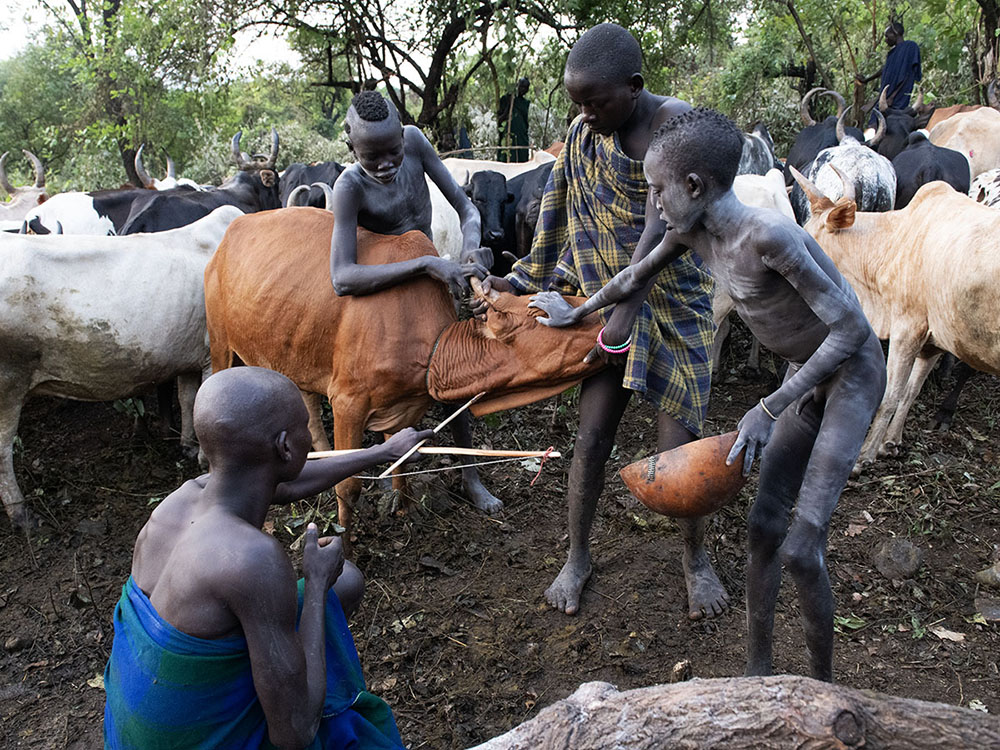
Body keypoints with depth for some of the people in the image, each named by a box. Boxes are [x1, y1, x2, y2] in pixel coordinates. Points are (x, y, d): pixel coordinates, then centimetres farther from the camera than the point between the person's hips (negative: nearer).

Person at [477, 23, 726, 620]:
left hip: (676, 301, -4)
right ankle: (578, 557, 21)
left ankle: (697, 560, 23)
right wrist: (531, 278, 7)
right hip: (609, 299, 4)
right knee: (592, 434, 0)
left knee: (678, 442, -2)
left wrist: (624, 307, -26)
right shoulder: (584, 133, 1)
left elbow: (661, 224, -23)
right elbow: (560, 212, 8)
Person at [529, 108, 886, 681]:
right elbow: (637, 278, 15)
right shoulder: (693, 232, -5)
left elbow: (850, 328, -27)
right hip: (807, 377, 8)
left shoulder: (767, 235, -30)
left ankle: (823, 689, 9)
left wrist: (770, 408, -26)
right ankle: (759, 673, 18)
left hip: (853, 373, -7)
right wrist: (576, 313, 29)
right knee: (765, 526, 4)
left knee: (801, 548, -13)